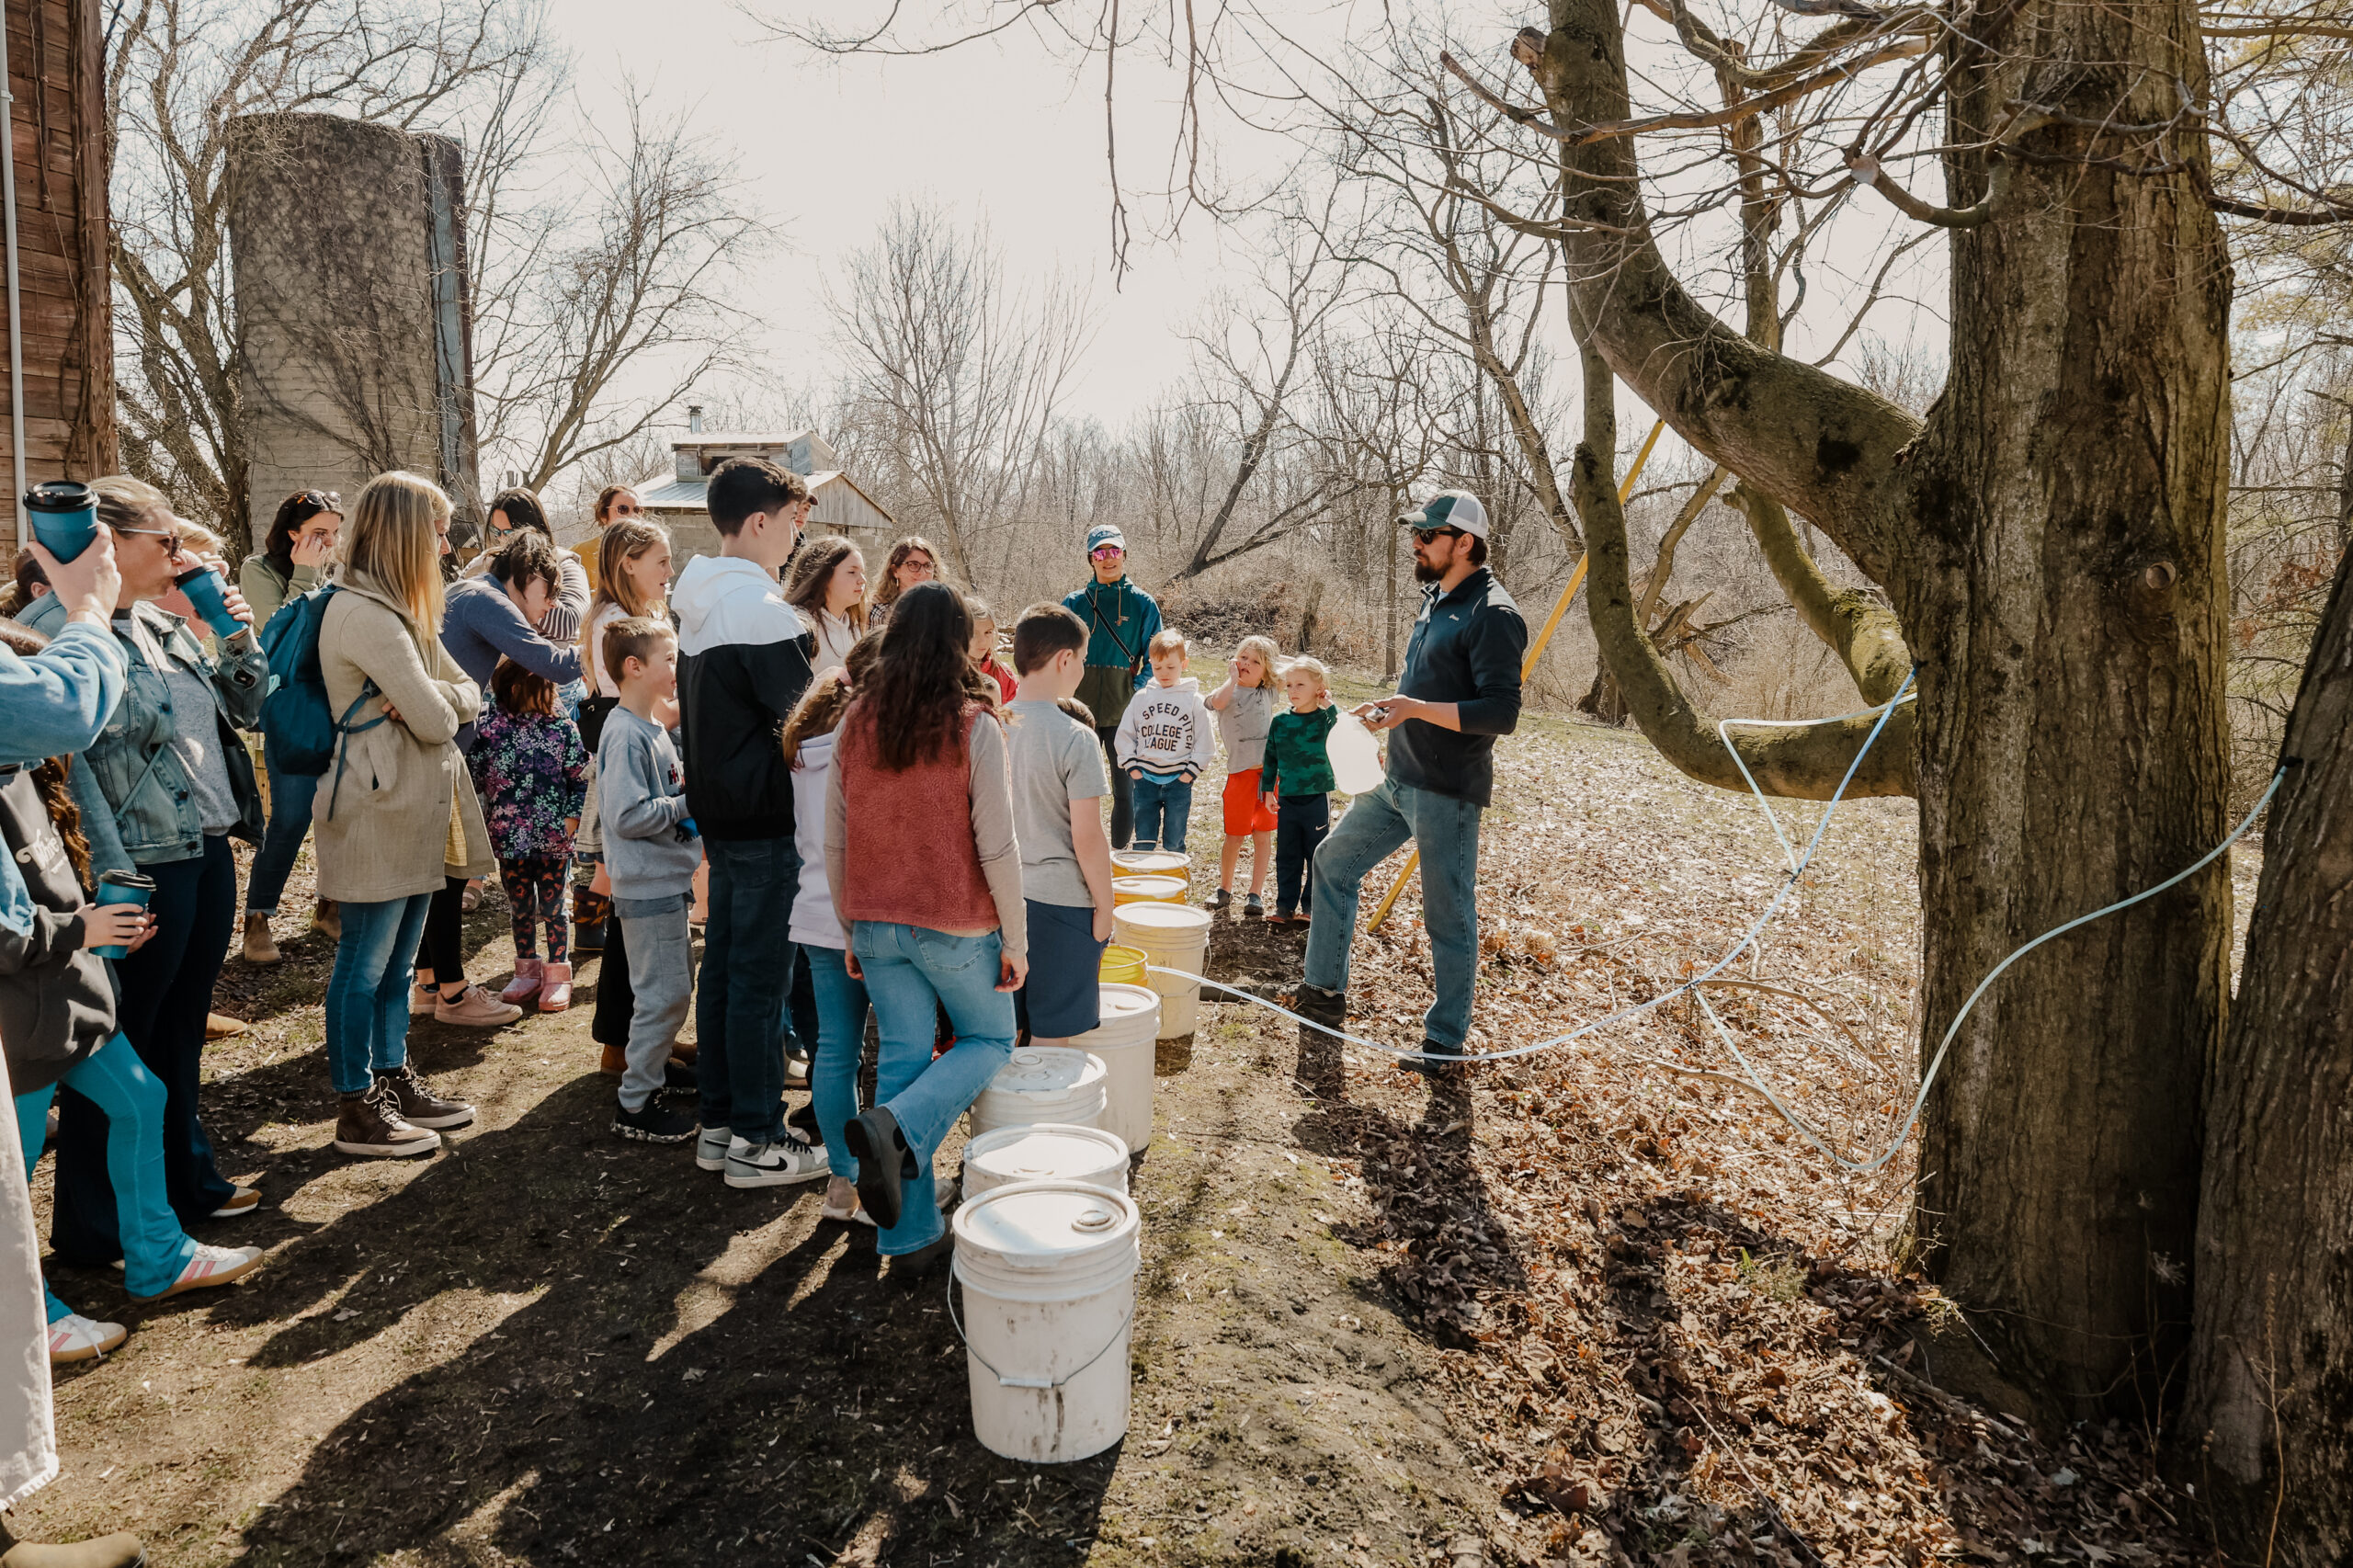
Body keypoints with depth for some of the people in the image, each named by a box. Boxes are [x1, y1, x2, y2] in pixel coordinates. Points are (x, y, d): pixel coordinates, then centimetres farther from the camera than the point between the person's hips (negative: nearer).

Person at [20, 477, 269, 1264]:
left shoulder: (164, 623, 10)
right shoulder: (60, 630, -14)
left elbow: (242, 707, 20)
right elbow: (65, 762, -19)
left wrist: (239, 637, 2)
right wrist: (115, 880, -22)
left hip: (208, 855, 8)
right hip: (142, 873, -8)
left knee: (180, 1034, 20)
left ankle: (186, 1182, 36)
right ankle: (93, 1230, 20)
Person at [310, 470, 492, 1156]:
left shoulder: (400, 611, 15)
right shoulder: (366, 615, -18)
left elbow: (468, 694, 10)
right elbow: (436, 722, -21)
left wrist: (432, 700, -11)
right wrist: (440, 704, 0)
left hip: (414, 814, 10)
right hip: (378, 816, -10)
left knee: (396, 964, 17)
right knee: (364, 967, 2)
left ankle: (395, 1082, 29)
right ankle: (357, 1111, 13)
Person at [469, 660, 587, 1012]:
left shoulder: (562, 728, -3)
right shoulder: (491, 728, -2)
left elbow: (580, 778, 1)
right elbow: (473, 776, 3)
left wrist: (572, 817, -7)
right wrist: (481, 821, -1)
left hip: (552, 838, -1)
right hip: (509, 837, 1)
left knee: (552, 906, 6)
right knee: (520, 907, 14)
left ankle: (558, 974, 18)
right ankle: (527, 972, 28)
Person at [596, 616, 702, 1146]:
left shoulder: (653, 728, 13)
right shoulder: (626, 734, -18)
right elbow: (628, 816, -24)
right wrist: (688, 804, -17)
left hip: (668, 881, 10)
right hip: (646, 887, -10)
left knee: (676, 987, 18)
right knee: (663, 994, -4)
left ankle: (651, 1077, 32)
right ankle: (633, 1106, 7)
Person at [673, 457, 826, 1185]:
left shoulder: (699, 603, 12)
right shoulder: (758, 607, -18)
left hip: (719, 810, 10)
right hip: (766, 820, -10)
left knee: (725, 964, 15)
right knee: (761, 976, -2)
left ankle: (720, 1122, 25)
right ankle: (756, 1140, 8)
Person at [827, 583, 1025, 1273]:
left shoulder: (857, 722, 0)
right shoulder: (974, 726, -13)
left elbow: (834, 840, 4)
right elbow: (996, 846, -15)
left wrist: (851, 931, 14)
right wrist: (1016, 942, -5)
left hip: (876, 924, 4)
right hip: (955, 925, -4)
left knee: (902, 1056, 11)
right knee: (989, 1039, 17)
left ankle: (912, 1233, 16)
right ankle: (895, 1126, -8)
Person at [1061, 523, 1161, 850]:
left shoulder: (1143, 603, 3)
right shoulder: (1074, 603, 7)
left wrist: (1137, 695, -10)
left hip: (1124, 712, -1)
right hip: (1082, 711, 1)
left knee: (1125, 789, 5)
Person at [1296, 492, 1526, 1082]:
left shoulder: (1492, 615, -16)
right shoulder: (1436, 600, 13)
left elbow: (1502, 713, -23)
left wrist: (1416, 708, -27)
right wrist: (1394, 709, 11)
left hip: (1448, 793, -10)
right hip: (1398, 781, 10)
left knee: (1448, 917, 2)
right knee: (1333, 862, 15)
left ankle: (1446, 1038, 17)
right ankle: (1325, 993, 26)